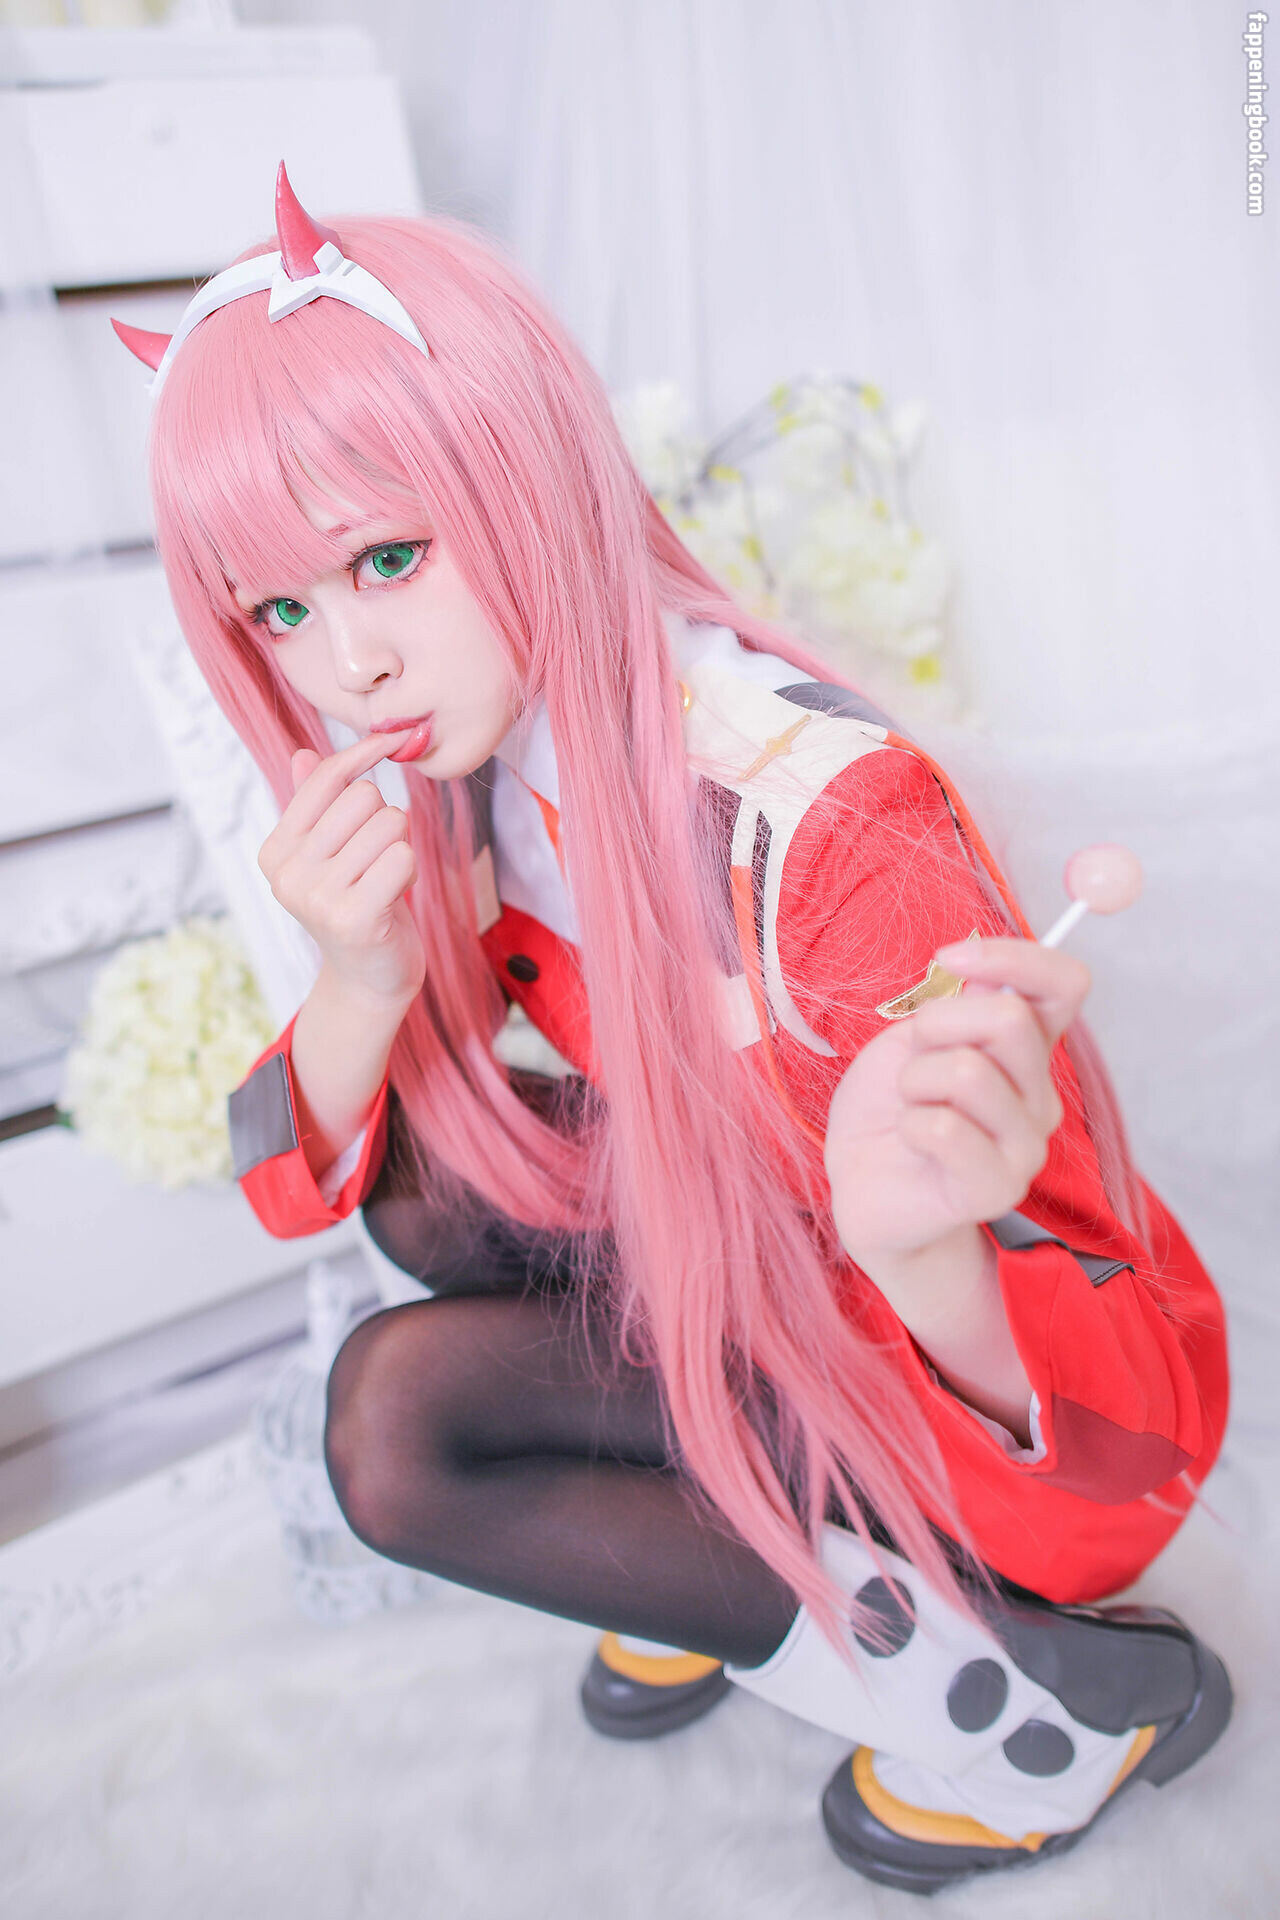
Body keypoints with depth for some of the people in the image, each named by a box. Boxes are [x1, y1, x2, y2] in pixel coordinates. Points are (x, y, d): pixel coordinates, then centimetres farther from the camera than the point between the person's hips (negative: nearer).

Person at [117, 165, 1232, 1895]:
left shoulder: (829, 832, -33)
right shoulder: (479, 767, -10)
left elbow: (1115, 1456, -31)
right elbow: (302, 1173, -5)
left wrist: (925, 1253, -54)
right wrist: (363, 981, -27)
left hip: (1009, 1391, -6)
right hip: (748, 1267, 6)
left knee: (401, 1414, -18)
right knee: (408, 1161, -6)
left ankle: (1066, 1698, -6)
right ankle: (712, 1542, 7)